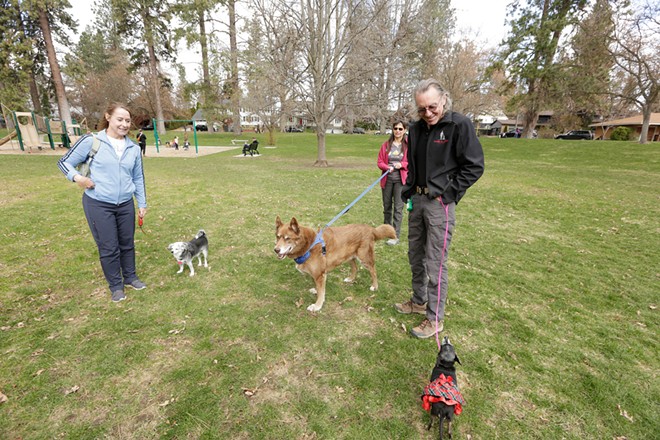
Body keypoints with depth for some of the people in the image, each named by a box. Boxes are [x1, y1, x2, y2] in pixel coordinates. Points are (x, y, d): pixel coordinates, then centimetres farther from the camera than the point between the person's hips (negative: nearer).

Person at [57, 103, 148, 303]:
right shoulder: (92, 141, -8)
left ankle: (130, 277, 34)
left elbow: (138, 178, 10)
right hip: (98, 205, -3)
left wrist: (142, 203, 11)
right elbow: (64, 162, 2)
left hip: (126, 204, 3)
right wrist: (77, 177, -18)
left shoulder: (134, 148, 4)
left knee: (127, 243, 15)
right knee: (108, 248, 6)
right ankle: (116, 285, 24)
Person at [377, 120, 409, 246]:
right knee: (387, 206, 14)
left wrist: (402, 164, -16)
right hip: (387, 179, 3)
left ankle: (396, 236, -1)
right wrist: (387, 167, -15)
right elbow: (380, 162, 5)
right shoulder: (386, 145, 5)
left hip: (401, 180, -3)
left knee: (398, 208, -5)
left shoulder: (408, 145, -3)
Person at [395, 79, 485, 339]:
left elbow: (474, 166, -10)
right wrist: (407, 193, 10)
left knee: (435, 262, -2)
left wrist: (448, 194, -14)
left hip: (440, 203, -7)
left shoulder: (459, 125, -9)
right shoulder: (416, 129, 10)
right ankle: (419, 301, 36)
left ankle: (435, 318, 14)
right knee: (416, 256, 17)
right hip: (416, 200, 7)